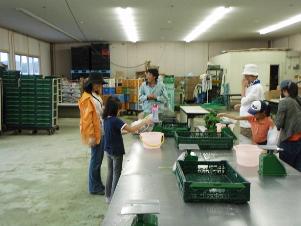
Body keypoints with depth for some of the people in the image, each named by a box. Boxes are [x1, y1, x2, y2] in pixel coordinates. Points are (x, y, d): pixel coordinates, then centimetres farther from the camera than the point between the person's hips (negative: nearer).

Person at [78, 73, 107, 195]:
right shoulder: (87, 99, -18)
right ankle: (94, 187, 11)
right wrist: (91, 136, -22)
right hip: (95, 134, -10)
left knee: (99, 159, 16)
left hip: (101, 133, 10)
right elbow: (86, 119, -21)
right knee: (96, 160, -1)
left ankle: (98, 184, 27)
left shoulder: (96, 96, 12)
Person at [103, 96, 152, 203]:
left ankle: (108, 196, 29)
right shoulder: (115, 120, -24)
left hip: (108, 150, 8)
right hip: (116, 152, -8)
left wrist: (126, 131, 9)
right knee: (116, 174, 5)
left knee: (110, 172, 18)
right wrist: (144, 122, -20)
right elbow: (131, 130, -27)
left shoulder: (106, 119, 1)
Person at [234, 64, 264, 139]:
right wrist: (240, 105, 5)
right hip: (245, 122, 9)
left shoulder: (257, 87, -17)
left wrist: (243, 86, -12)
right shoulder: (251, 86, 13)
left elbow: (244, 101, -21)